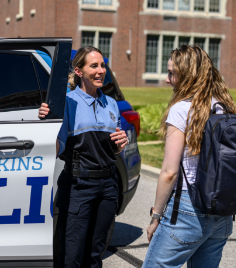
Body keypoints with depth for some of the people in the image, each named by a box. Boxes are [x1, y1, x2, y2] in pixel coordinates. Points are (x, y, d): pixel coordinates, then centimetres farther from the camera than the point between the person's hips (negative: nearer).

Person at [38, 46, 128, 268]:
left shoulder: (111, 104, 12)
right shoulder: (67, 102, -5)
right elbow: (57, 151, -9)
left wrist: (121, 143, -2)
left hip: (107, 184, 5)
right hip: (78, 185, -5)